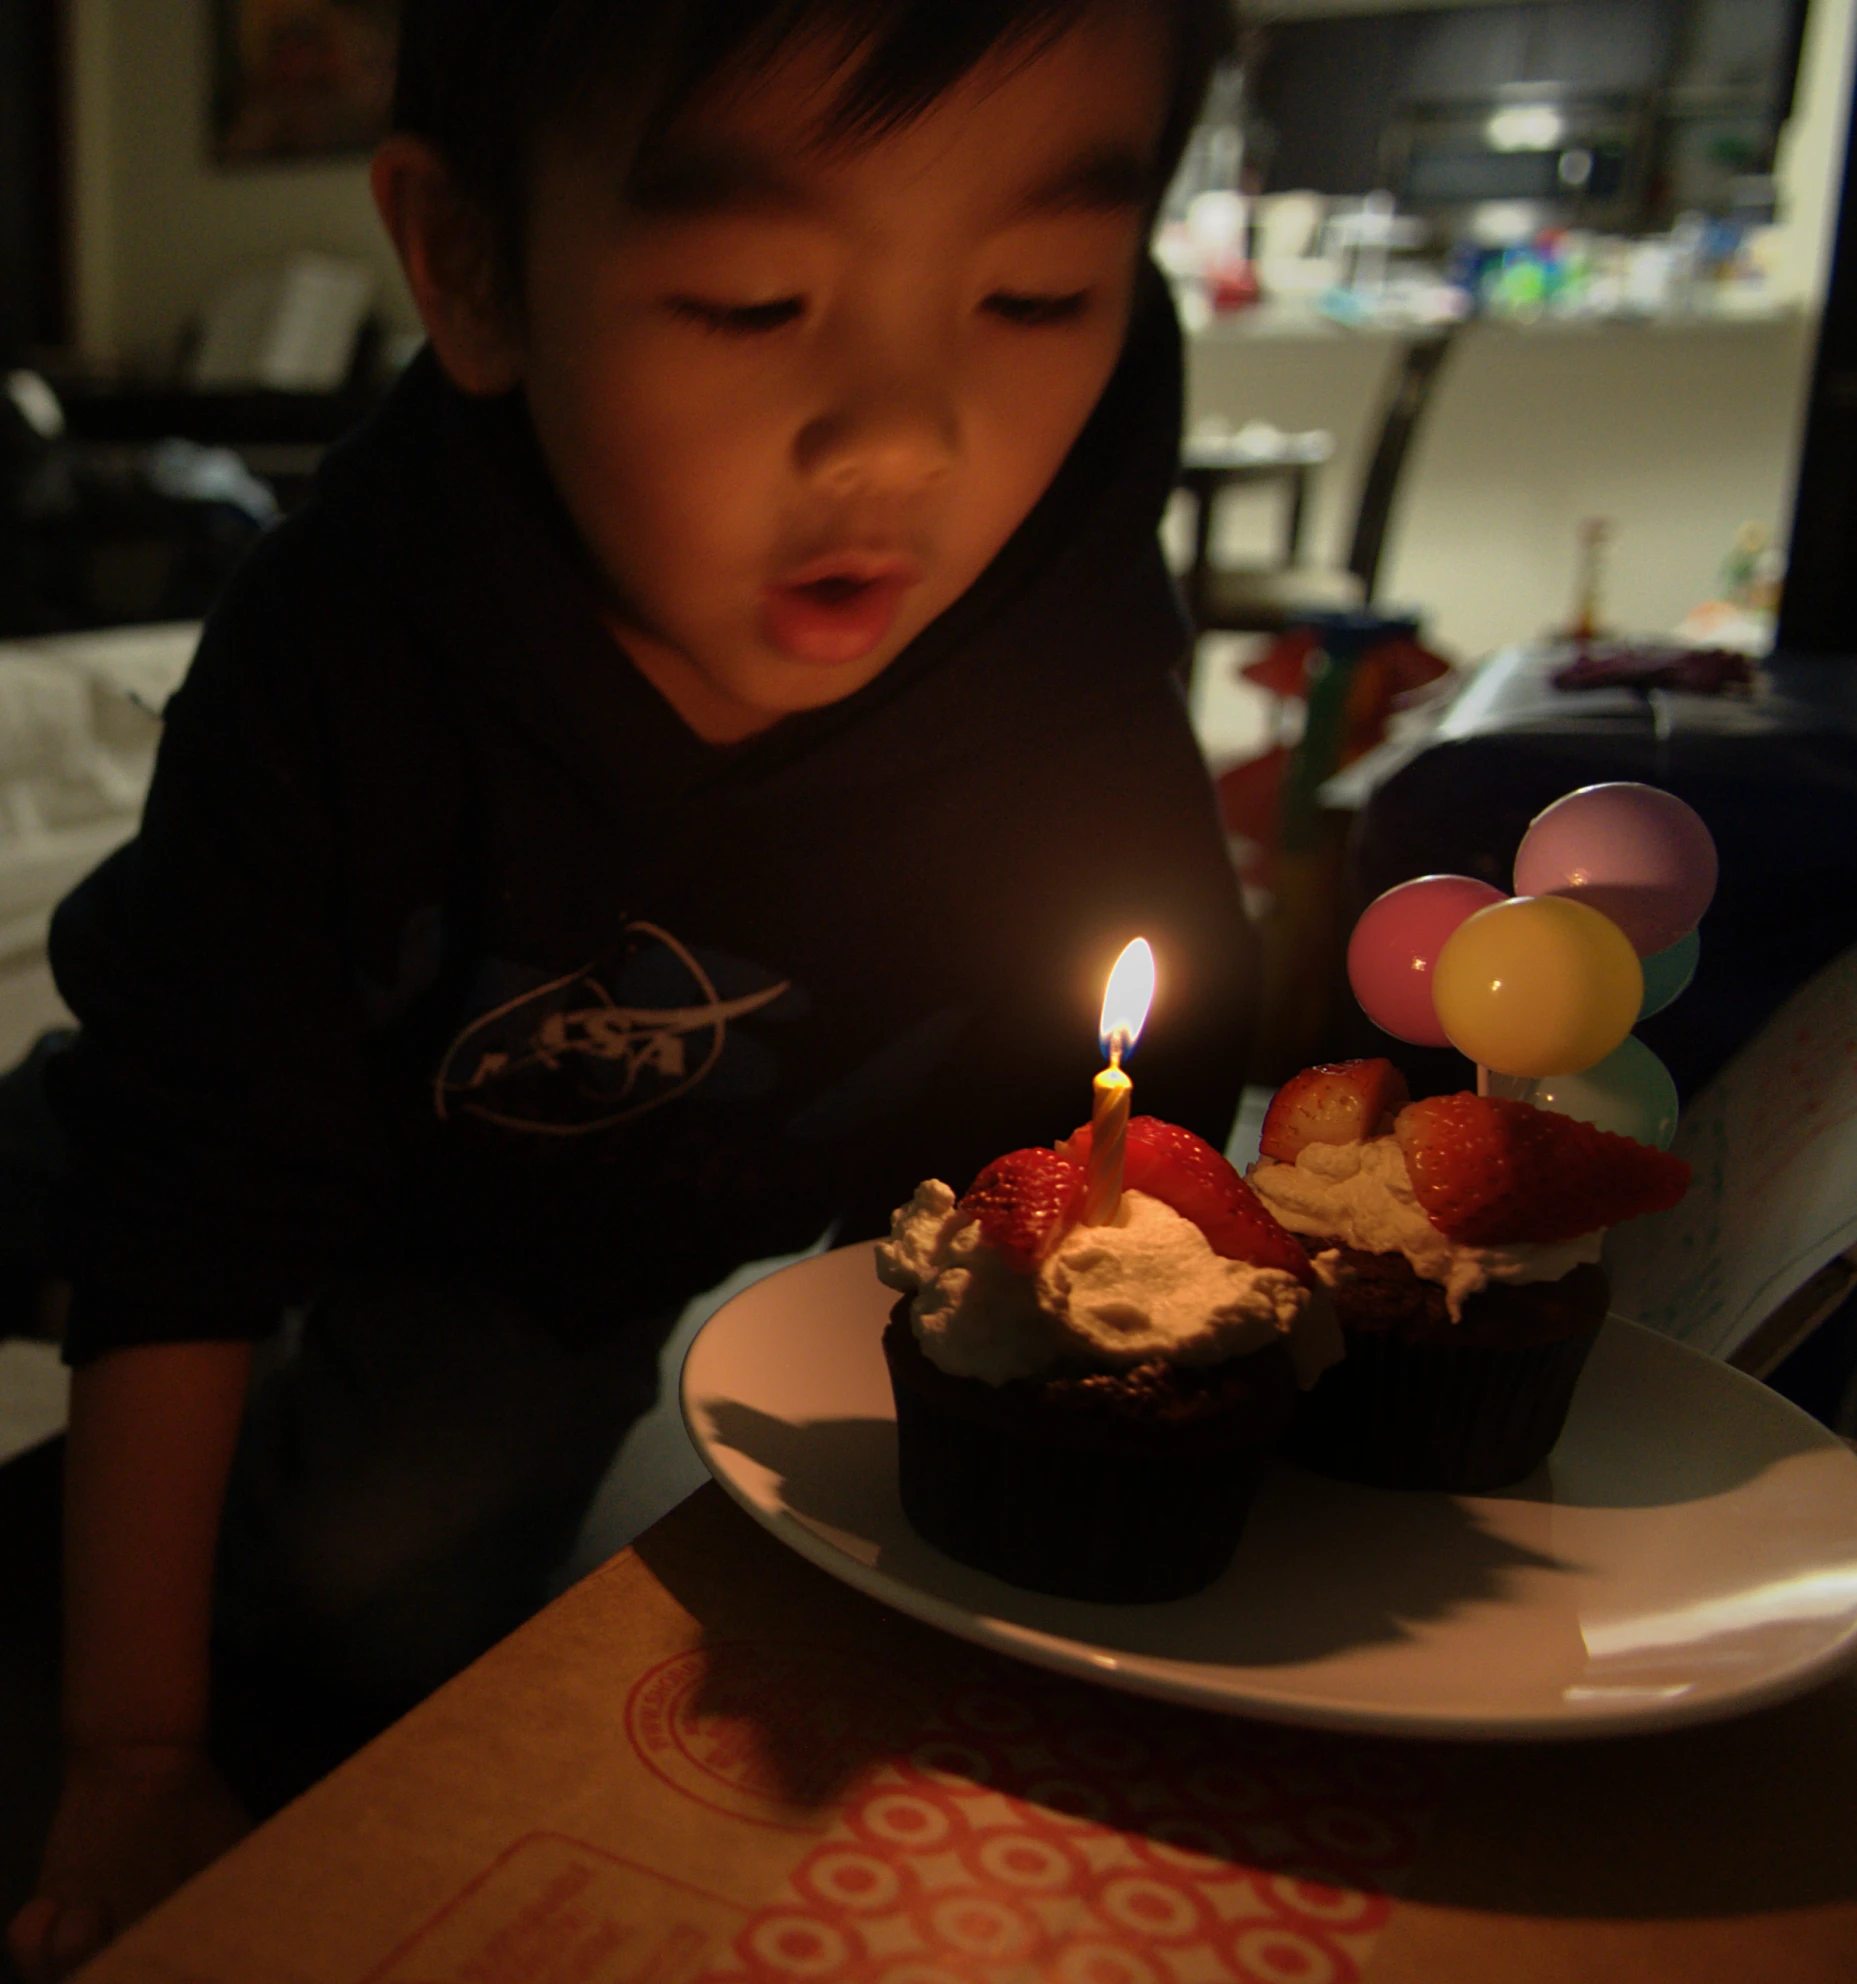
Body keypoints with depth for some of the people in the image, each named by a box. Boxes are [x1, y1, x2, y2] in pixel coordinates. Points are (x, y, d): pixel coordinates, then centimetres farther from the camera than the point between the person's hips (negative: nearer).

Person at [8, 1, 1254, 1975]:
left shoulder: (1082, 659, -30)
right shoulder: (331, 661, -35)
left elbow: (1126, 1119, -15)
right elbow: (196, 1197, -27)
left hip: (845, 1195, 3)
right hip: (455, 1204, -2)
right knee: (361, 1577, -16)